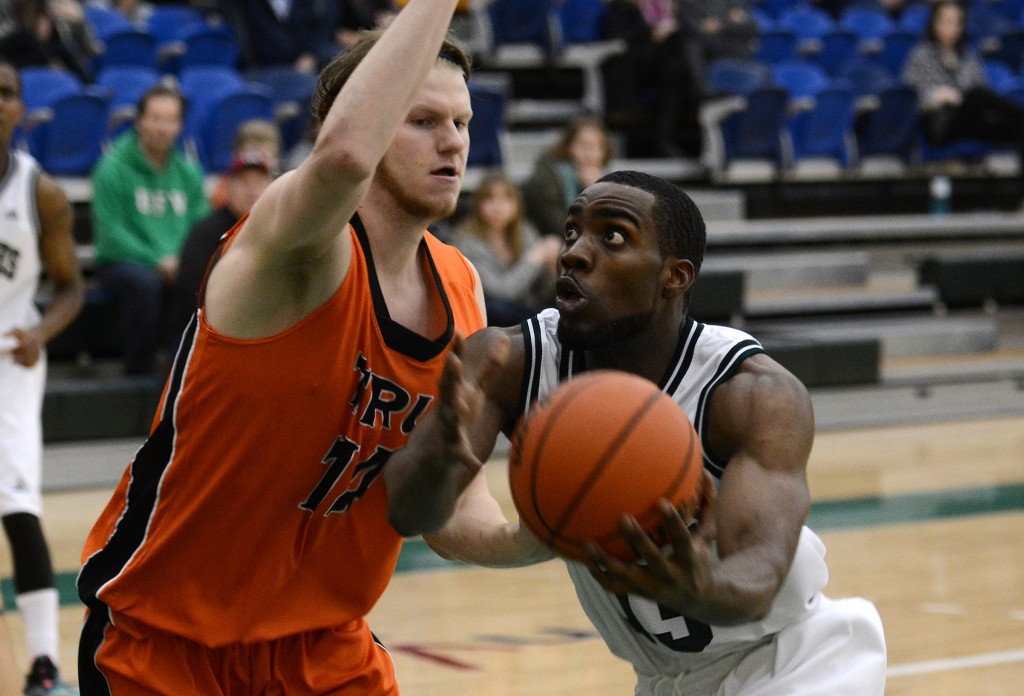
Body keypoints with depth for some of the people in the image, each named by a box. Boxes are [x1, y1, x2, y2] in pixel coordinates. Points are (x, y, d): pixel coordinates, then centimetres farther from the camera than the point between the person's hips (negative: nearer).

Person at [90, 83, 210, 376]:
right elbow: (111, 232, -10)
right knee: (145, 282, -38)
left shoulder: (187, 172, 14)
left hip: (178, 266, 4)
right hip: (121, 261, -4)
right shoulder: (113, 168, -3)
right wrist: (157, 261, -20)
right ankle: (140, 369, -21)